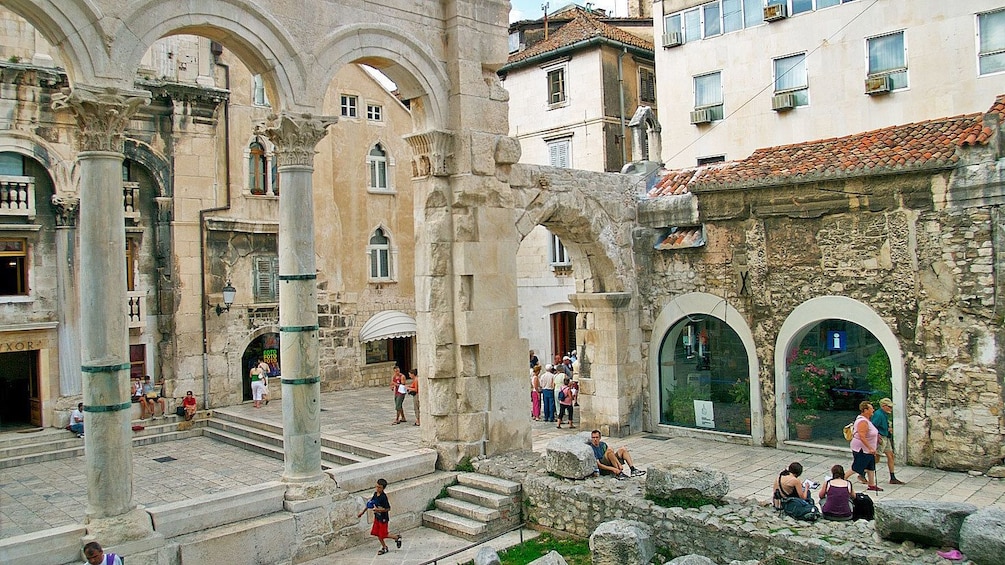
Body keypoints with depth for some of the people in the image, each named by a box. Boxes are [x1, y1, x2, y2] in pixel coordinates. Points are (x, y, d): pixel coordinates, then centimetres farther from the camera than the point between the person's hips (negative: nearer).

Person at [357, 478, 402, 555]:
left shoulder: (383, 497, -26)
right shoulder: (375, 494, -2)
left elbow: (388, 509, -23)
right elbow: (369, 503, 12)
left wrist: (377, 509, -29)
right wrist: (362, 512, 16)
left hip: (383, 518, -8)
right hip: (377, 517, 8)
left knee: (383, 535, 1)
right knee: (377, 533, 12)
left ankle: (396, 537, 24)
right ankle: (384, 547, 30)